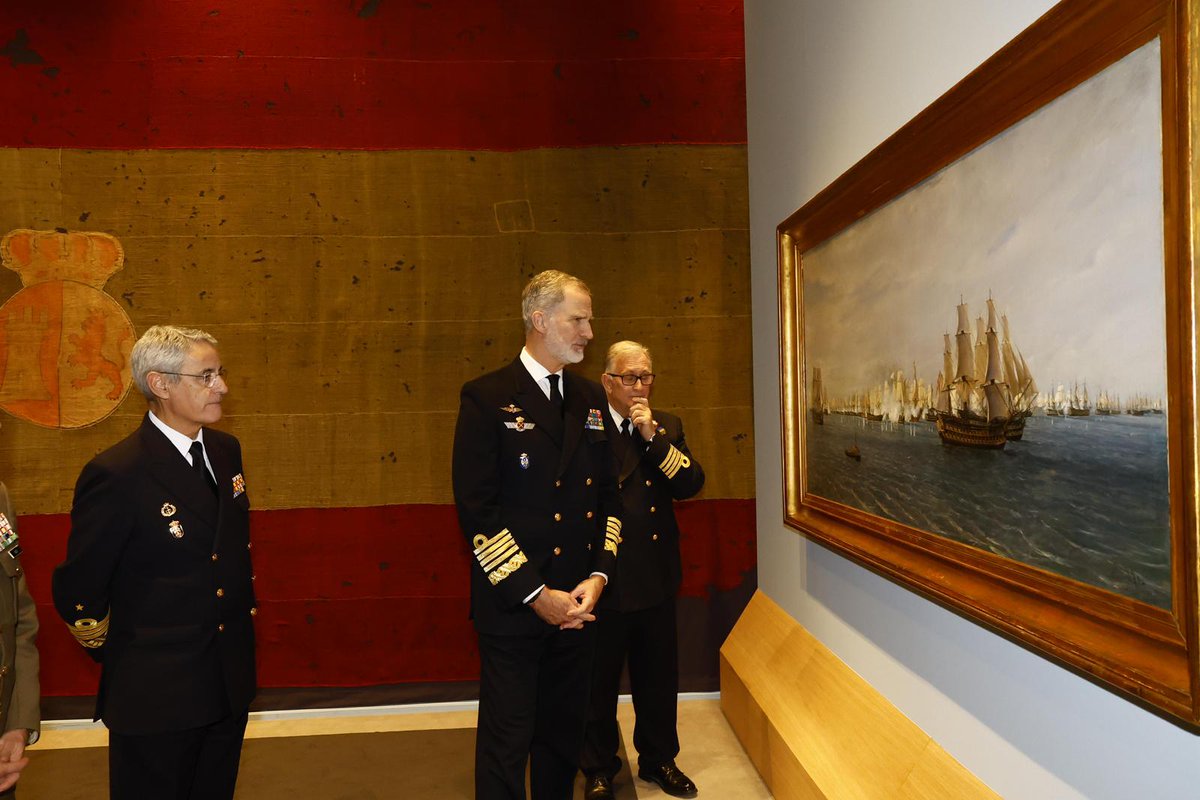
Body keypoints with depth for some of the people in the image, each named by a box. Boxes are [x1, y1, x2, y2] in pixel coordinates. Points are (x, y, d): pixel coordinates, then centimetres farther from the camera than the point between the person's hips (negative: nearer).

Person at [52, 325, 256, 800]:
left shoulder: (226, 450, 2)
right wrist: (119, 659, 1)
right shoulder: (116, 475, -20)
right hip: (155, 695, -6)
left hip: (231, 685, 6)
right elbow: (77, 591, -11)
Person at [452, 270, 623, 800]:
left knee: (564, 736, 17)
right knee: (506, 741, 6)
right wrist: (535, 593, -14)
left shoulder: (591, 399, 9)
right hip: (512, 606, -5)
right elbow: (476, 510, -12)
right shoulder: (486, 398, -8)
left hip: (578, 604, 5)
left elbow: (608, 496, 12)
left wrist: (598, 576, -2)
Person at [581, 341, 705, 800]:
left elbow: (691, 484, -5)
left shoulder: (666, 427, 7)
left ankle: (659, 760, 39)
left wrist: (653, 436, -14)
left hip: (657, 578, 5)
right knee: (599, 682, 12)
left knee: (659, 678, 18)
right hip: (604, 581, -4)